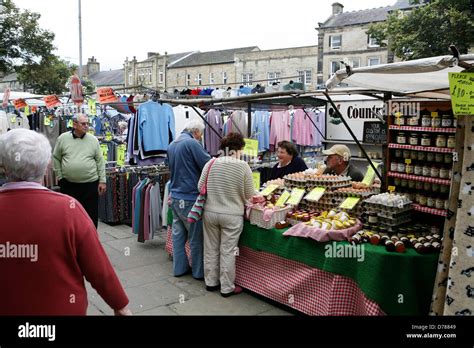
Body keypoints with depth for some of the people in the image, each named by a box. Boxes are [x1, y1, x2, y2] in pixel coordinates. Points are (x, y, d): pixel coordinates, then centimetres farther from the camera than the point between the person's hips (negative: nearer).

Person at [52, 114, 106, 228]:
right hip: (68, 184, 1)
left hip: (90, 184, 0)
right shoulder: (63, 138, 1)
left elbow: (100, 161, 3)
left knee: (91, 215, 5)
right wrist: (60, 177, 5)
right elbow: (56, 158, 9)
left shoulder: (93, 140, 2)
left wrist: (102, 181, -1)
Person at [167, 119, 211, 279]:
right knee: (196, 236, 3)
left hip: (175, 196, 8)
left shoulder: (172, 145, 13)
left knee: (178, 233, 14)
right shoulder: (192, 143, -15)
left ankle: (179, 268, 23)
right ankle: (199, 271, 13)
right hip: (190, 197, -8)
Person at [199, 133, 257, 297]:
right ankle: (227, 288, 18)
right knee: (227, 252, 7)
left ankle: (211, 282, 29)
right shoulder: (243, 166, -11)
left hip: (210, 212, 3)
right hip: (232, 215, -3)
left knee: (211, 248, 16)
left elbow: (200, 187, 4)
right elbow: (249, 194, -4)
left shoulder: (210, 164, -3)